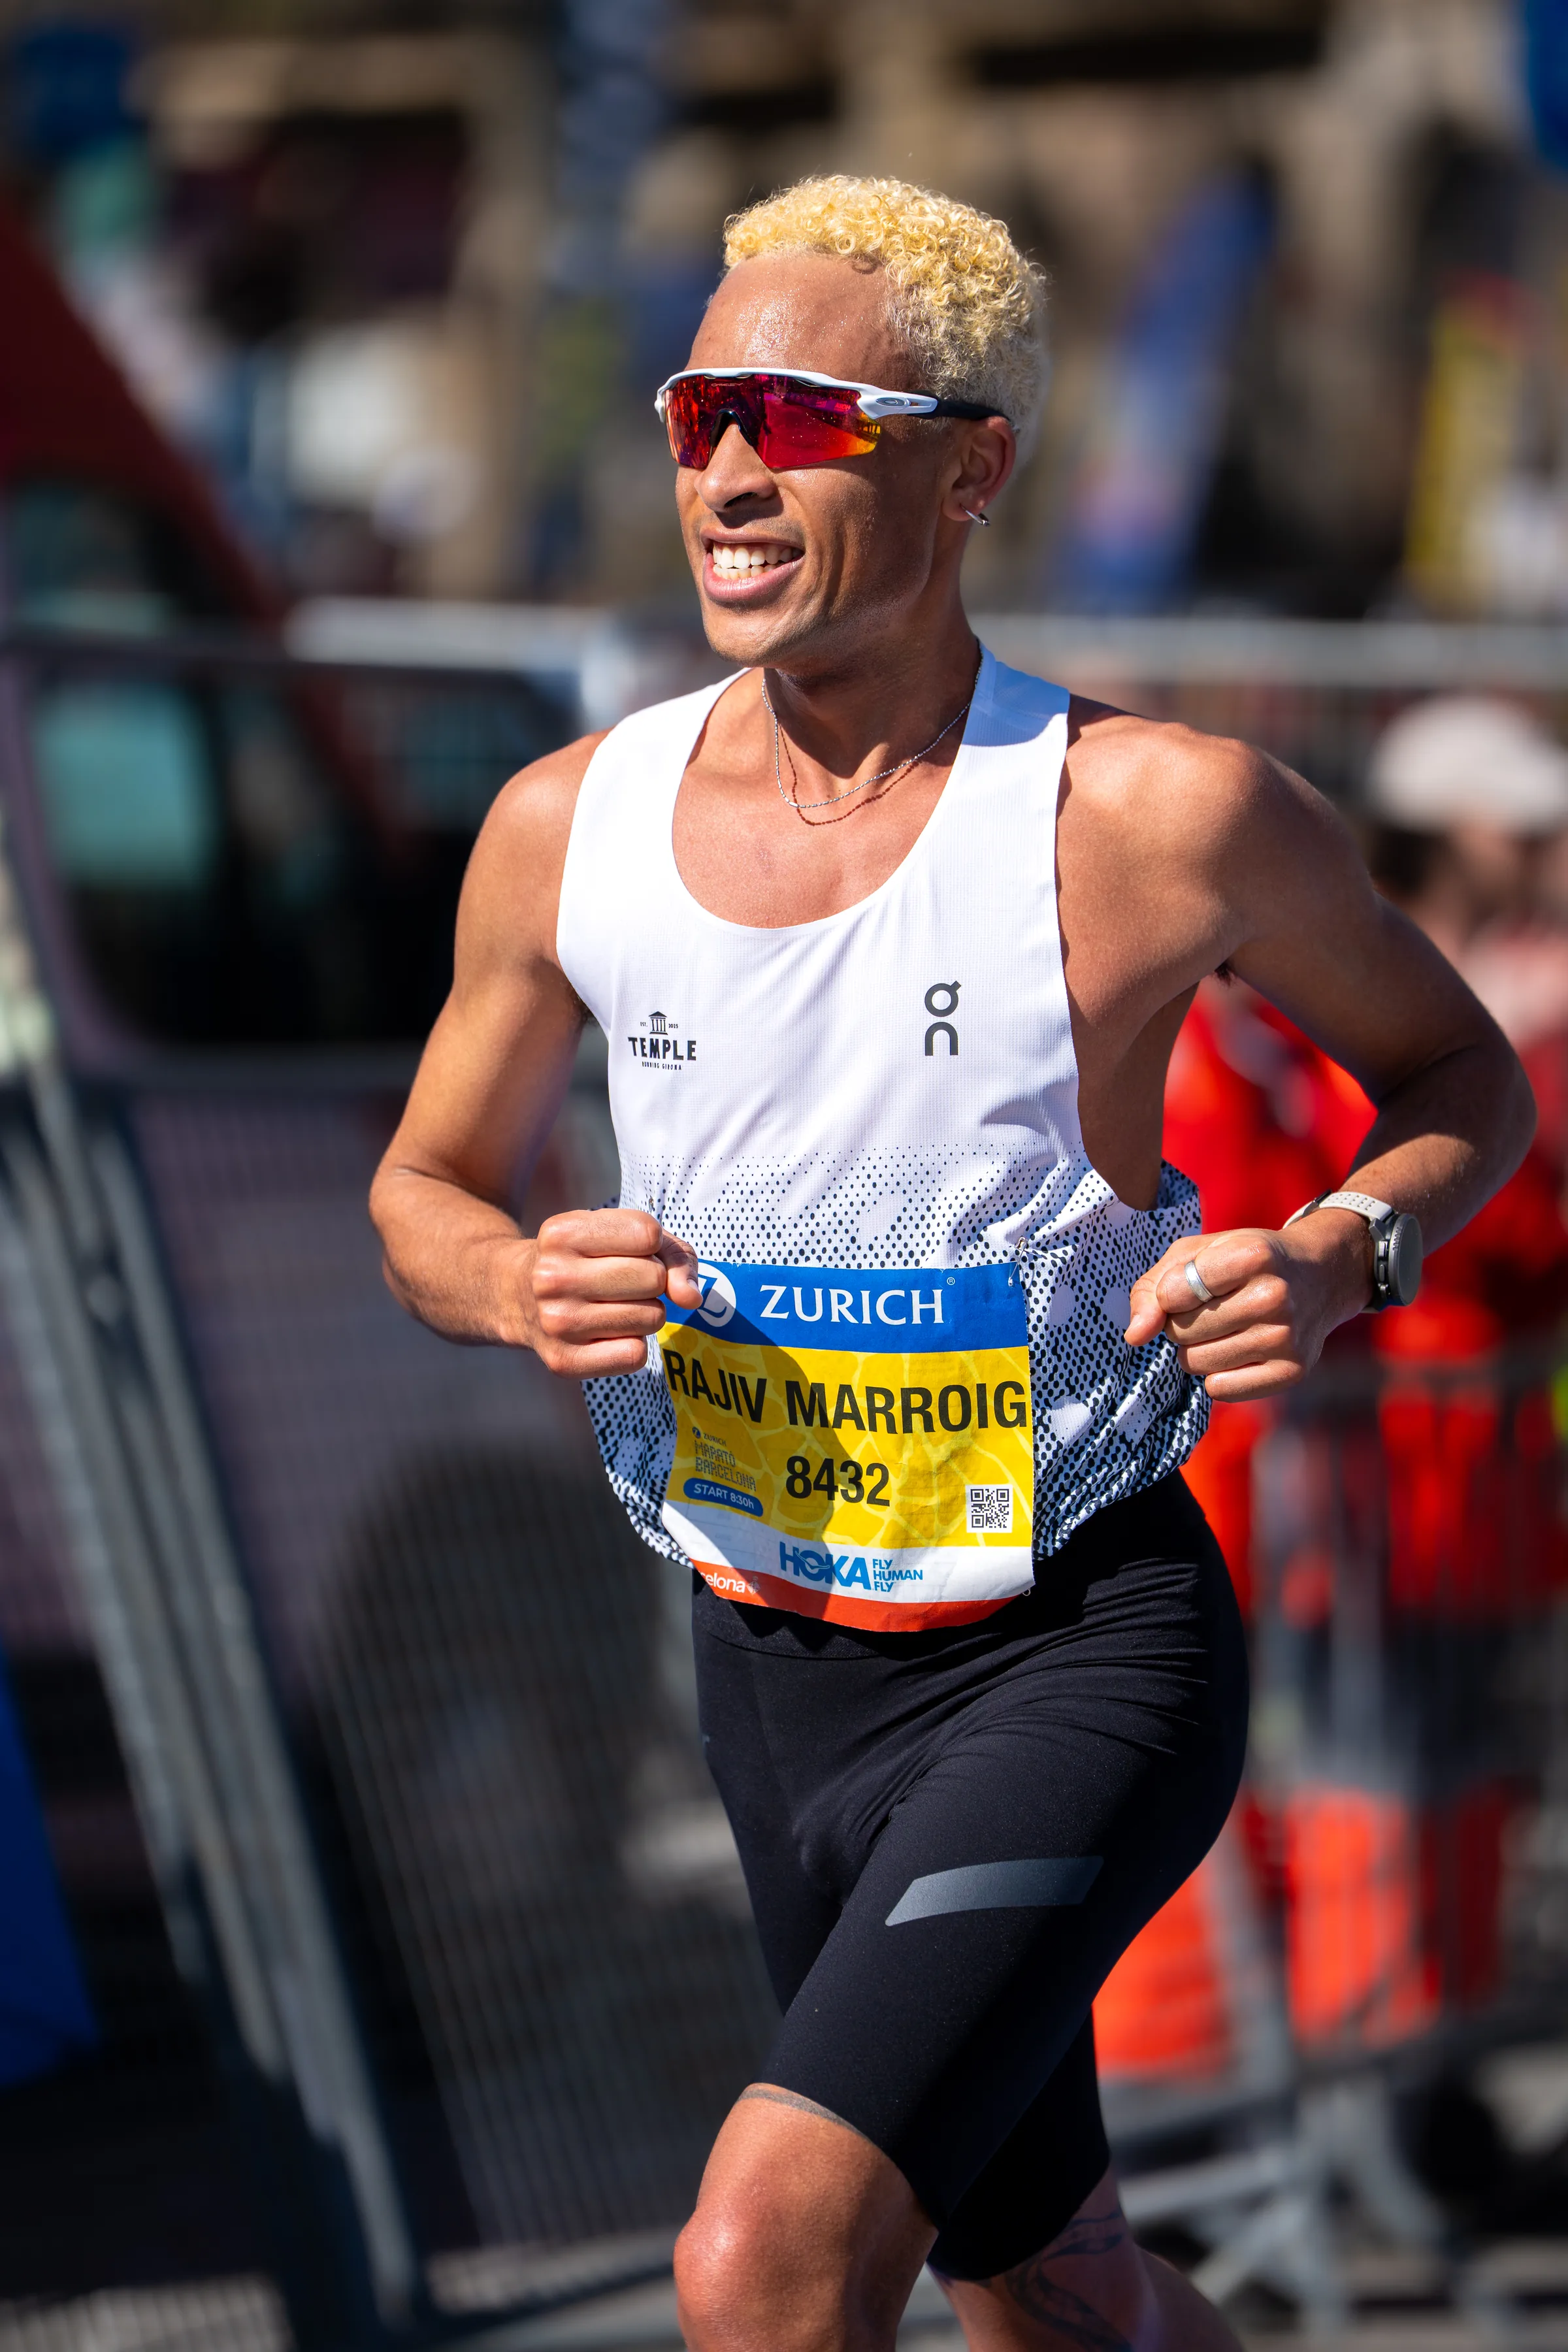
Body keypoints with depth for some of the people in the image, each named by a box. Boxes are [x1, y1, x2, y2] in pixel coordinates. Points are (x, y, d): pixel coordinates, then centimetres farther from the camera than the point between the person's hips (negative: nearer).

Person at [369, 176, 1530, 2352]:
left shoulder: (1160, 817, -15)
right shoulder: (570, 829, -4)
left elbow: (1461, 1078, 2)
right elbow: (429, 1186, 12)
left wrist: (1335, 1260, -19)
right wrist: (522, 1287, -12)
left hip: (1085, 1652, -5)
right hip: (774, 1675, 5)